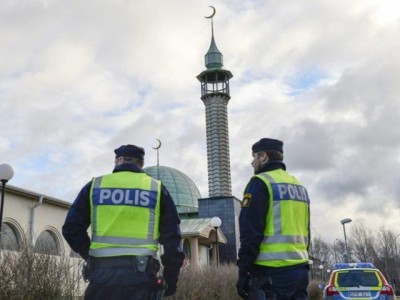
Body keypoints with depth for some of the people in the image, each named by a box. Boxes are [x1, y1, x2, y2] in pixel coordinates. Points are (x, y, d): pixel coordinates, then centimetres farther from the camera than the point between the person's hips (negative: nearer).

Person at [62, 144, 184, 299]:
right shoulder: (156, 188, 7)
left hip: (102, 272, 0)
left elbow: (72, 228, 8)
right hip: (140, 274, 0)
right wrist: (171, 278, 12)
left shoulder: (95, 185, 7)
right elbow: (172, 237, 5)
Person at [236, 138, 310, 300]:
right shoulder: (299, 187, 19)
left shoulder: (260, 183, -7)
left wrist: (243, 270, -9)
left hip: (271, 271, -8)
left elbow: (251, 232, -13)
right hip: (299, 268, 8)